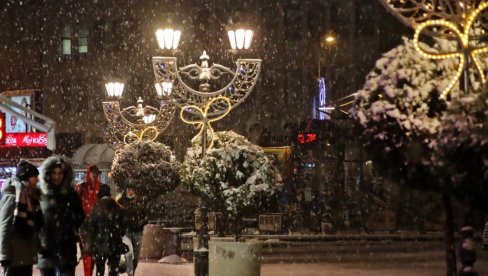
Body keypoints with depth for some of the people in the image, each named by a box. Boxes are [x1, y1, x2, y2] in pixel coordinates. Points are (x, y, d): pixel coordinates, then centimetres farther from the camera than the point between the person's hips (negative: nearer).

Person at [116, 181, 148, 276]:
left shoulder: (139, 201, 5)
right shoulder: (121, 201, -2)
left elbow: (145, 215, 10)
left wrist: (142, 222, -9)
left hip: (137, 231, 3)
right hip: (126, 231, -3)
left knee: (136, 256, 10)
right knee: (128, 254, -14)